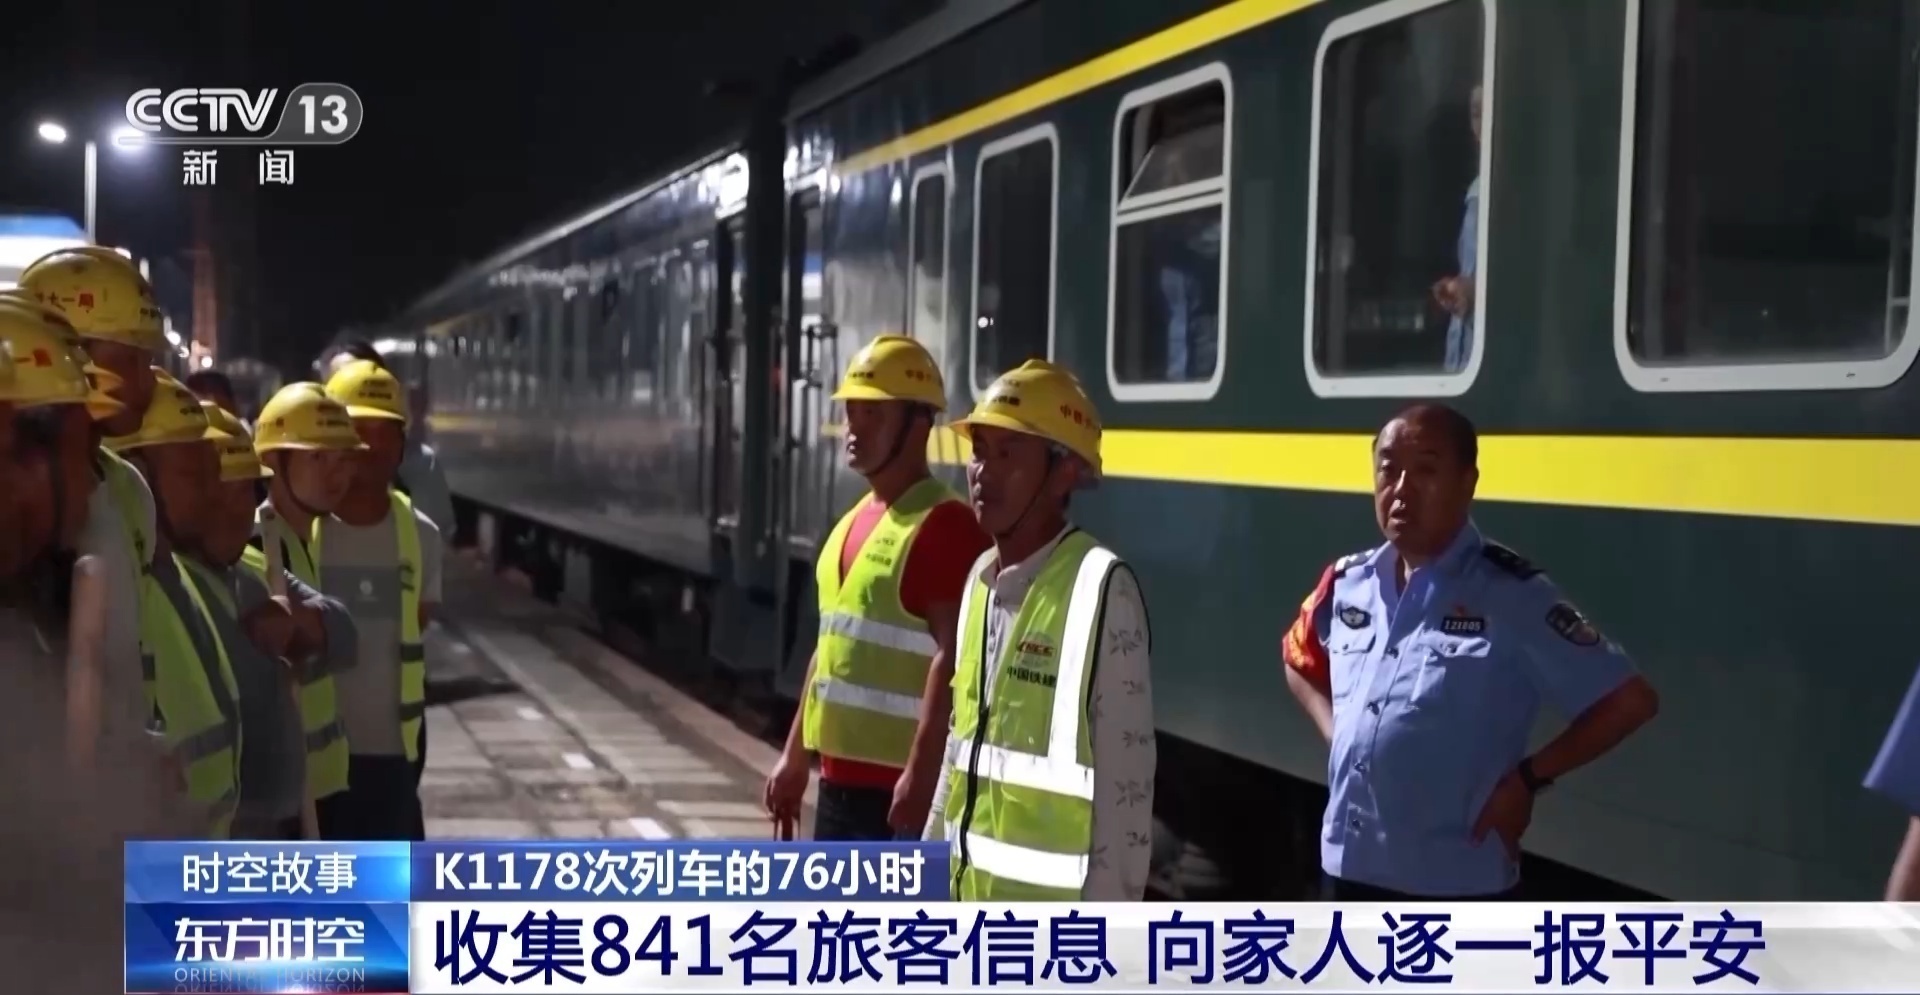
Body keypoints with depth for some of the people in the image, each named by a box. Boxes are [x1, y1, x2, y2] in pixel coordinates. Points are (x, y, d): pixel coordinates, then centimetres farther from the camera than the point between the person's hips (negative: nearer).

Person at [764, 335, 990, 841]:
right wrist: (796, 754, 22)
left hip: (901, 782, -10)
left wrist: (921, 772, -26)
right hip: (842, 775, 10)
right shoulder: (854, 522, 16)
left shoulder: (943, 525, -13)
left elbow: (953, 660, -21)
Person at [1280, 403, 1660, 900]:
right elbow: (1299, 661, 25)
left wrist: (1528, 777, -9)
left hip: (1455, 882, -5)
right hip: (1350, 866, 5)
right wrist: (1335, 731, 9)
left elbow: (1630, 701, -10)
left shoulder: (1513, 596, -12)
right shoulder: (1347, 583, 4)